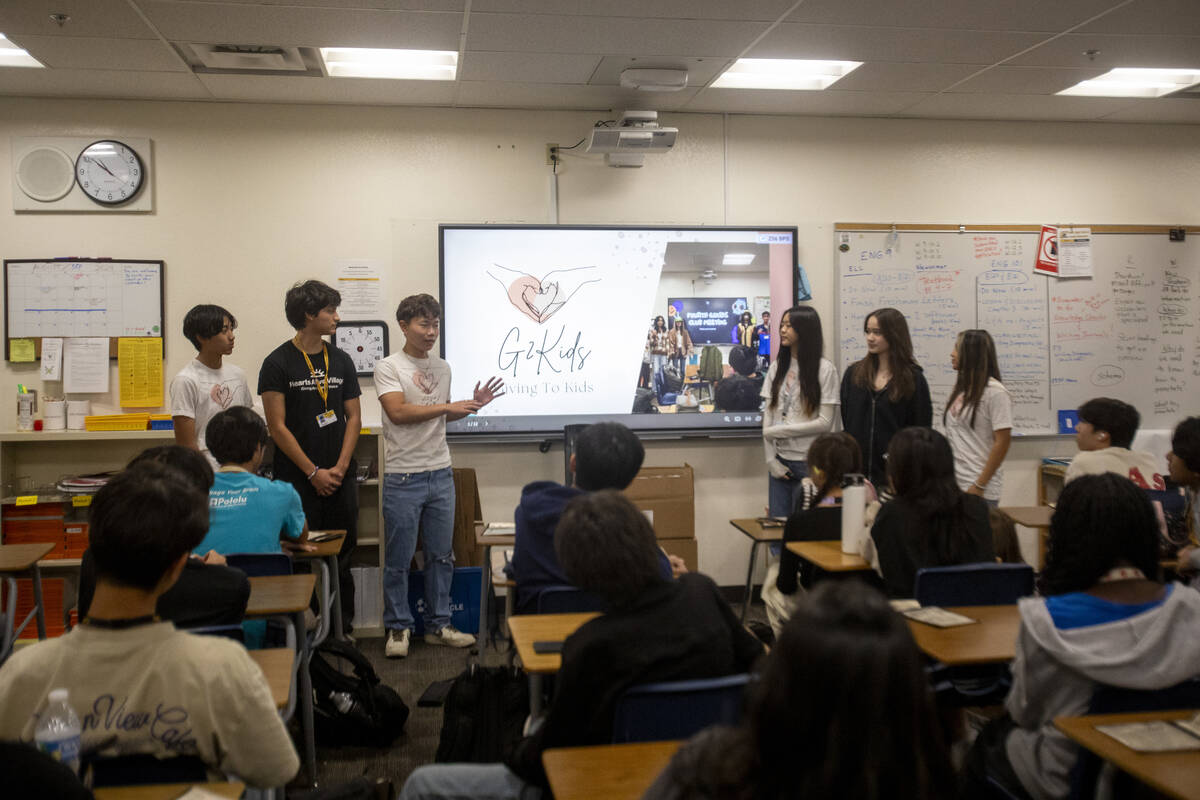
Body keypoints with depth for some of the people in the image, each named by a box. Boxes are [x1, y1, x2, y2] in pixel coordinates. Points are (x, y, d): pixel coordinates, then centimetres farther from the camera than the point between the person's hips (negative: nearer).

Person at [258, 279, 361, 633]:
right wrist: (313, 472, -10)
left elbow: (353, 417, 9)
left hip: (340, 476, 4)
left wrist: (340, 468, -3)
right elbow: (277, 426, -7)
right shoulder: (278, 363, -4)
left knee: (342, 552, 7)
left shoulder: (341, 361, 10)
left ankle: (342, 627, 18)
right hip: (297, 479, -4)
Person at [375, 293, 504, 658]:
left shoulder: (442, 367, 13)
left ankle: (438, 625, 23)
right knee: (398, 559, 3)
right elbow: (398, 412, -19)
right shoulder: (388, 367, -6)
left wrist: (474, 404, 7)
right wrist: (448, 406, -19)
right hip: (403, 477, -6)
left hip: (440, 473, 6)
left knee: (442, 555, 11)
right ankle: (398, 628, 17)